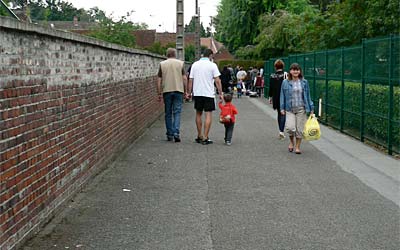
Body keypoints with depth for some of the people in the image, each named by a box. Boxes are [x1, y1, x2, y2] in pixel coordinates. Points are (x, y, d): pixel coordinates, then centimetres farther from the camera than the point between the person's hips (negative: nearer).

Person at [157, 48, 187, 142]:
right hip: (178, 90, -1)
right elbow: (184, 78, 0)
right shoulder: (180, 63, 3)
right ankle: (176, 133, -15)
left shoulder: (162, 64, 4)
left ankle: (170, 134, 12)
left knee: (168, 113, 9)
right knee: (177, 112, 0)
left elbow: (159, 80, 2)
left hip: (166, 91, 1)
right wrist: (186, 91, 7)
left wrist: (159, 93, 7)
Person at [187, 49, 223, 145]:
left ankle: (199, 136, 21)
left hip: (197, 93, 4)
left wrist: (189, 92, 14)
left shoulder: (195, 64, 6)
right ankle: (205, 138, -6)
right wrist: (220, 93, -4)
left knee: (198, 114, 16)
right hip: (209, 93, -4)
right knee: (208, 115, -1)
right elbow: (217, 80, -9)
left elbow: (190, 80, 6)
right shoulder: (212, 65, -4)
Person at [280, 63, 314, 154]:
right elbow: (282, 96, 6)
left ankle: (297, 147, 19)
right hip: (290, 109, -1)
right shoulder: (285, 82, 1)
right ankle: (291, 141, 16)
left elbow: (308, 96, 7)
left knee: (300, 129, 3)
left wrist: (311, 109, 5)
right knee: (290, 128, -15)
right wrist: (282, 108, 1)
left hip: (301, 109, 1)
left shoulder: (304, 82, 3)